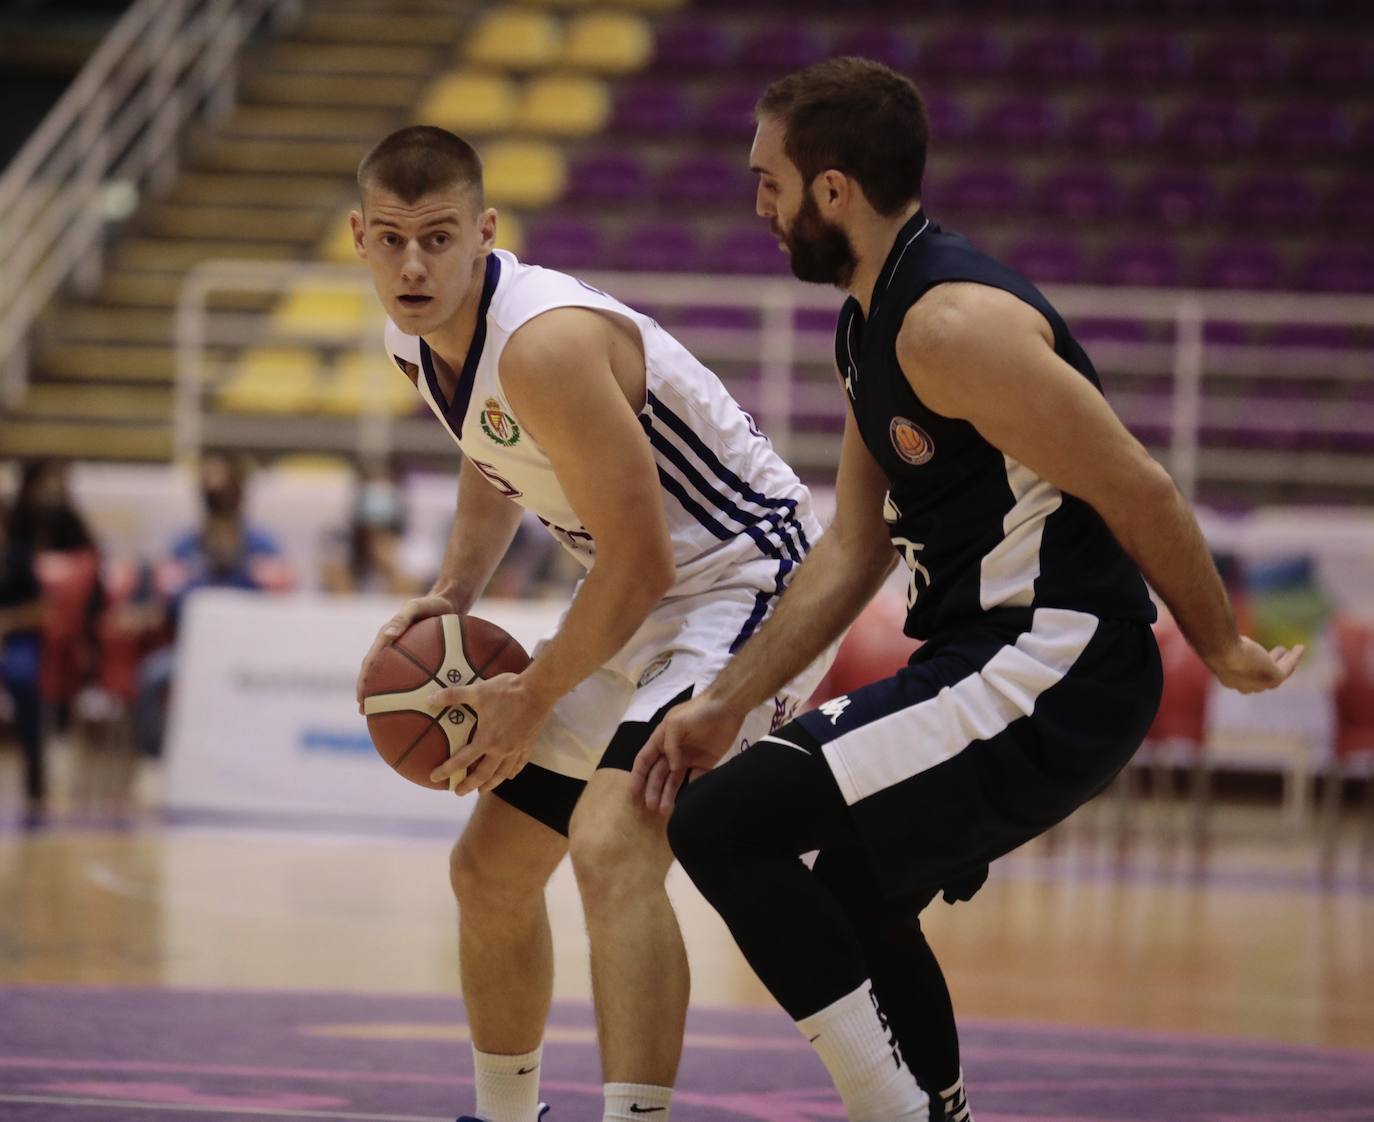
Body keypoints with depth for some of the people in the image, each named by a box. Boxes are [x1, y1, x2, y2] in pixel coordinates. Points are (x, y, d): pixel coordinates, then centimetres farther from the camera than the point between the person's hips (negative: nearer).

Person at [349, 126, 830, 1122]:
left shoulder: (546, 343, -30)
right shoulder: (415, 340, -1)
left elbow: (639, 562, -26)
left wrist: (534, 700, -15)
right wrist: (452, 593, 6)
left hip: (748, 582, -10)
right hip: (642, 595, 10)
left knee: (612, 843, -31)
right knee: (490, 870, 16)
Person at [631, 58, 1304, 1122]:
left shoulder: (951, 324, -20)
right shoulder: (870, 325, 13)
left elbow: (1137, 491, -17)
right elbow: (854, 548, 17)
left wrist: (1222, 649, -6)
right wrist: (725, 704, 11)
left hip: (1046, 675, -10)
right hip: (985, 659, 10)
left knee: (722, 823, -17)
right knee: (850, 890, 27)